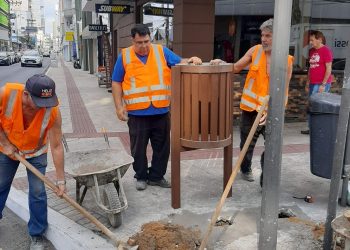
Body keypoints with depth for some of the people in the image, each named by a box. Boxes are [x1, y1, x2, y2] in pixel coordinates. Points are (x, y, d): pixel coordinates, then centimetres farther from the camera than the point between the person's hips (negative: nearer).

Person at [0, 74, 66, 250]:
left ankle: (37, 235, 19)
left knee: (37, 193, -2)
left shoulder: (53, 111, -34)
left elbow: (56, 147, -26)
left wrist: (61, 180, -23)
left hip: (36, 152, -1)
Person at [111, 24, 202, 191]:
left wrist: (191, 61, -22)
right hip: (137, 113, -1)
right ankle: (141, 177, 27)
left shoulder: (162, 52, 5)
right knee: (138, 148, 9)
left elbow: (180, 63, 1)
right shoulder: (124, 56, 1)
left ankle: (157, 177, 27)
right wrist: (119, 107, -3)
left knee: (162, 147, 10)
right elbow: (116, 83, 3)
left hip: (161, 111, 2)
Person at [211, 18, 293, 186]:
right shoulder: (255, 50, -3)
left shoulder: (287, 61, -8)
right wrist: (221, 63, -11)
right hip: (250, 108, 2)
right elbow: (236, 68, 7)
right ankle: (246, 169, 44)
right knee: (247, 144, 17)